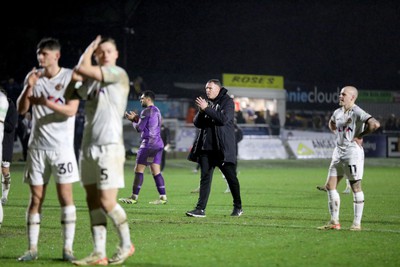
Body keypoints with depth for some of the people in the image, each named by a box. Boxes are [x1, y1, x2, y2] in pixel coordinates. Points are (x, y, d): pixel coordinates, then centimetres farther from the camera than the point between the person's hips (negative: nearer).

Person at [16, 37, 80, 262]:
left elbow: (71, 110, -10)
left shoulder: (70, 77, -3)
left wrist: (46, 102, -23)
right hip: (37, 146, 3)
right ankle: (32, 248, 4)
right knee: (36, 198, 2)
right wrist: (28, 88, -11)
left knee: (65, 196, -5)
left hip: (62, 146, -3)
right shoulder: (34, 77, 8)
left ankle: (68, 248, -2)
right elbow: (21, 109, 5)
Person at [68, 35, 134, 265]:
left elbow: (83, 69, -13)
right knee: (93, 201, 3)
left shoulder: (119, 74, -6)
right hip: (89, 147, 7)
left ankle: (126, 244, 9)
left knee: (107, 201, -10)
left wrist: (88, 50, 6)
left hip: (110, 146, -7)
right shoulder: (89, 80, 16)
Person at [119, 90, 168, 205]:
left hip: (149, 143, -9)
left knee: (138, 170, -4)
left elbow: (139, 128, -12)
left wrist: (133, 120, 6)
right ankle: (163, 197, 1)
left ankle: (134, 197, -4)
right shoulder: (156, 111, 18)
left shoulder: (146, 111, -11)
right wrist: (136, 118, 15)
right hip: (159, 143, 9)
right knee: (156, 171, 8)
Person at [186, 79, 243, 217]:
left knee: (231, 177, 4)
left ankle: (238, 207, 18)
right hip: (206, 147, 5)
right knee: (205, 177, -1)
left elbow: (224, 119, -19)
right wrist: (201, 111, -7)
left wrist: (206, 109, -19)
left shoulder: (227, 101, -3)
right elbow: (197, 123, 12)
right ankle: (201, 209, -5)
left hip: (223, 148, -5)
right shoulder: (206, 102, 15)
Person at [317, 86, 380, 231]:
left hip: (352, 152, -8)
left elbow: (375, 124, -25)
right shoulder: (337, 112, 12)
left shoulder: (357, 113, -12)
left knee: (356, 187, -3)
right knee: (330, 186, 4)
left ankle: (357, 223, 3)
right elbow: (331, 123, 36)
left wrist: (360, 136, -16)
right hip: (338, 152, 8)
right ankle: (334, 222, 10)